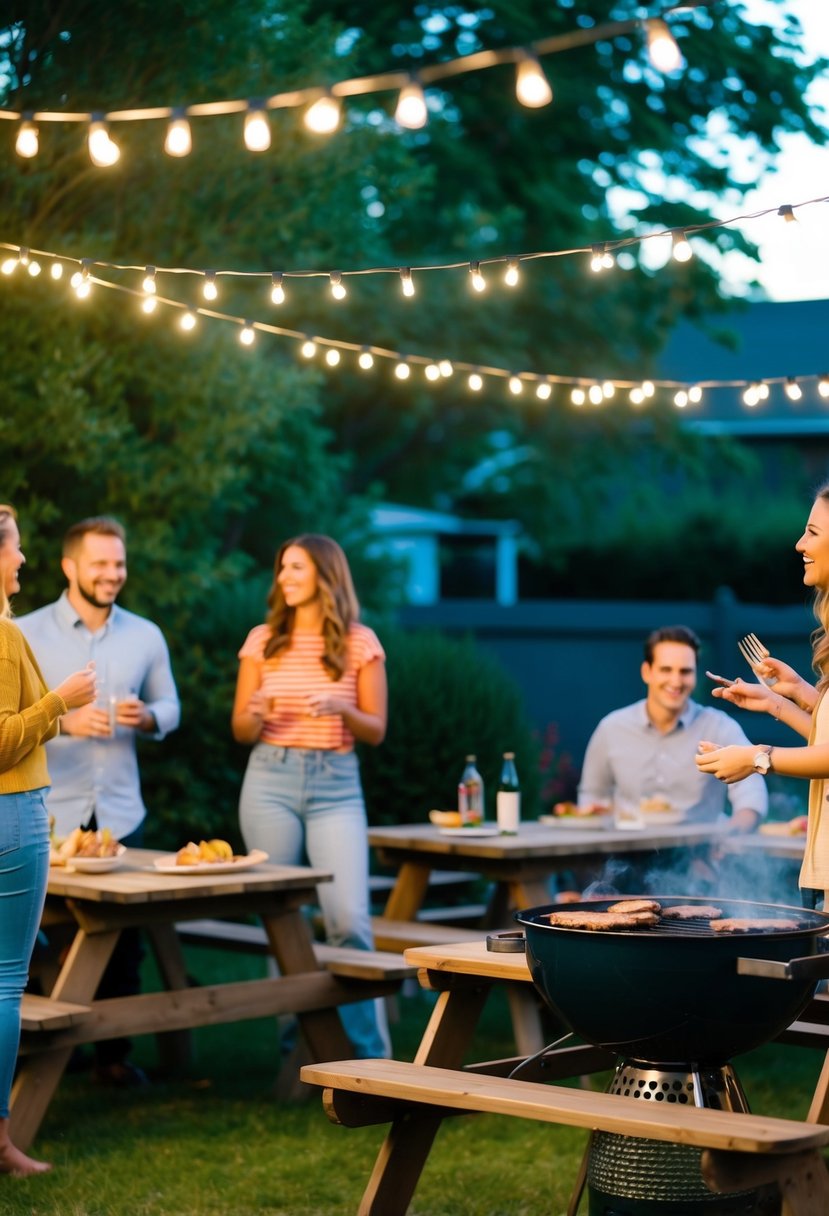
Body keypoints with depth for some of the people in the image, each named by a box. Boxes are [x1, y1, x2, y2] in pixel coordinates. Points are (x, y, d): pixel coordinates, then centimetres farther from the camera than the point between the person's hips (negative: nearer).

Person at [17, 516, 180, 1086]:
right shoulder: (27, 633, -2)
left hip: (120, 813, 3)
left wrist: (146, 717, -9)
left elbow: (170, 707, 14)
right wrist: (62, 721, -20)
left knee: (123, 937, 4)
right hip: (48, 815, -2)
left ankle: (115, 1052, 15)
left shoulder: (146, 636, 8)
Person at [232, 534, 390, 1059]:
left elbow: (376, 731, 4)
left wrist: (342, 708, -15)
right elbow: (241, 731, 10)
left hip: (336, 785, -2)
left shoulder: (361, 643, 2)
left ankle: (371, 1053, 1)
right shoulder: (262, 640, 6)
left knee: (350, 919, -11)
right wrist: (256, 713, -13)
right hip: (270, 780, 2)